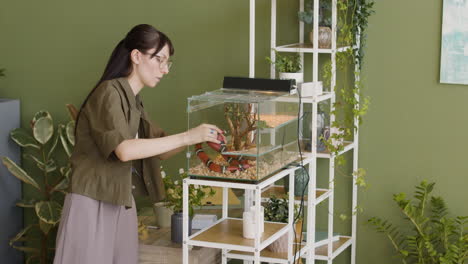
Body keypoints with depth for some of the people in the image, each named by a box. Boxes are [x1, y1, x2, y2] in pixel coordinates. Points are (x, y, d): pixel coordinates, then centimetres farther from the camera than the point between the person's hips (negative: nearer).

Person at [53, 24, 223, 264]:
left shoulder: (134, 101, 12)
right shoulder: (109, 92, -14)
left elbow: (159, 151, 16)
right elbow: (124, 150, -26)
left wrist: (197, 136, -1)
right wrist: (186, 137, -24)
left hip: (121, 205, 8)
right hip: (93, 205, -8)